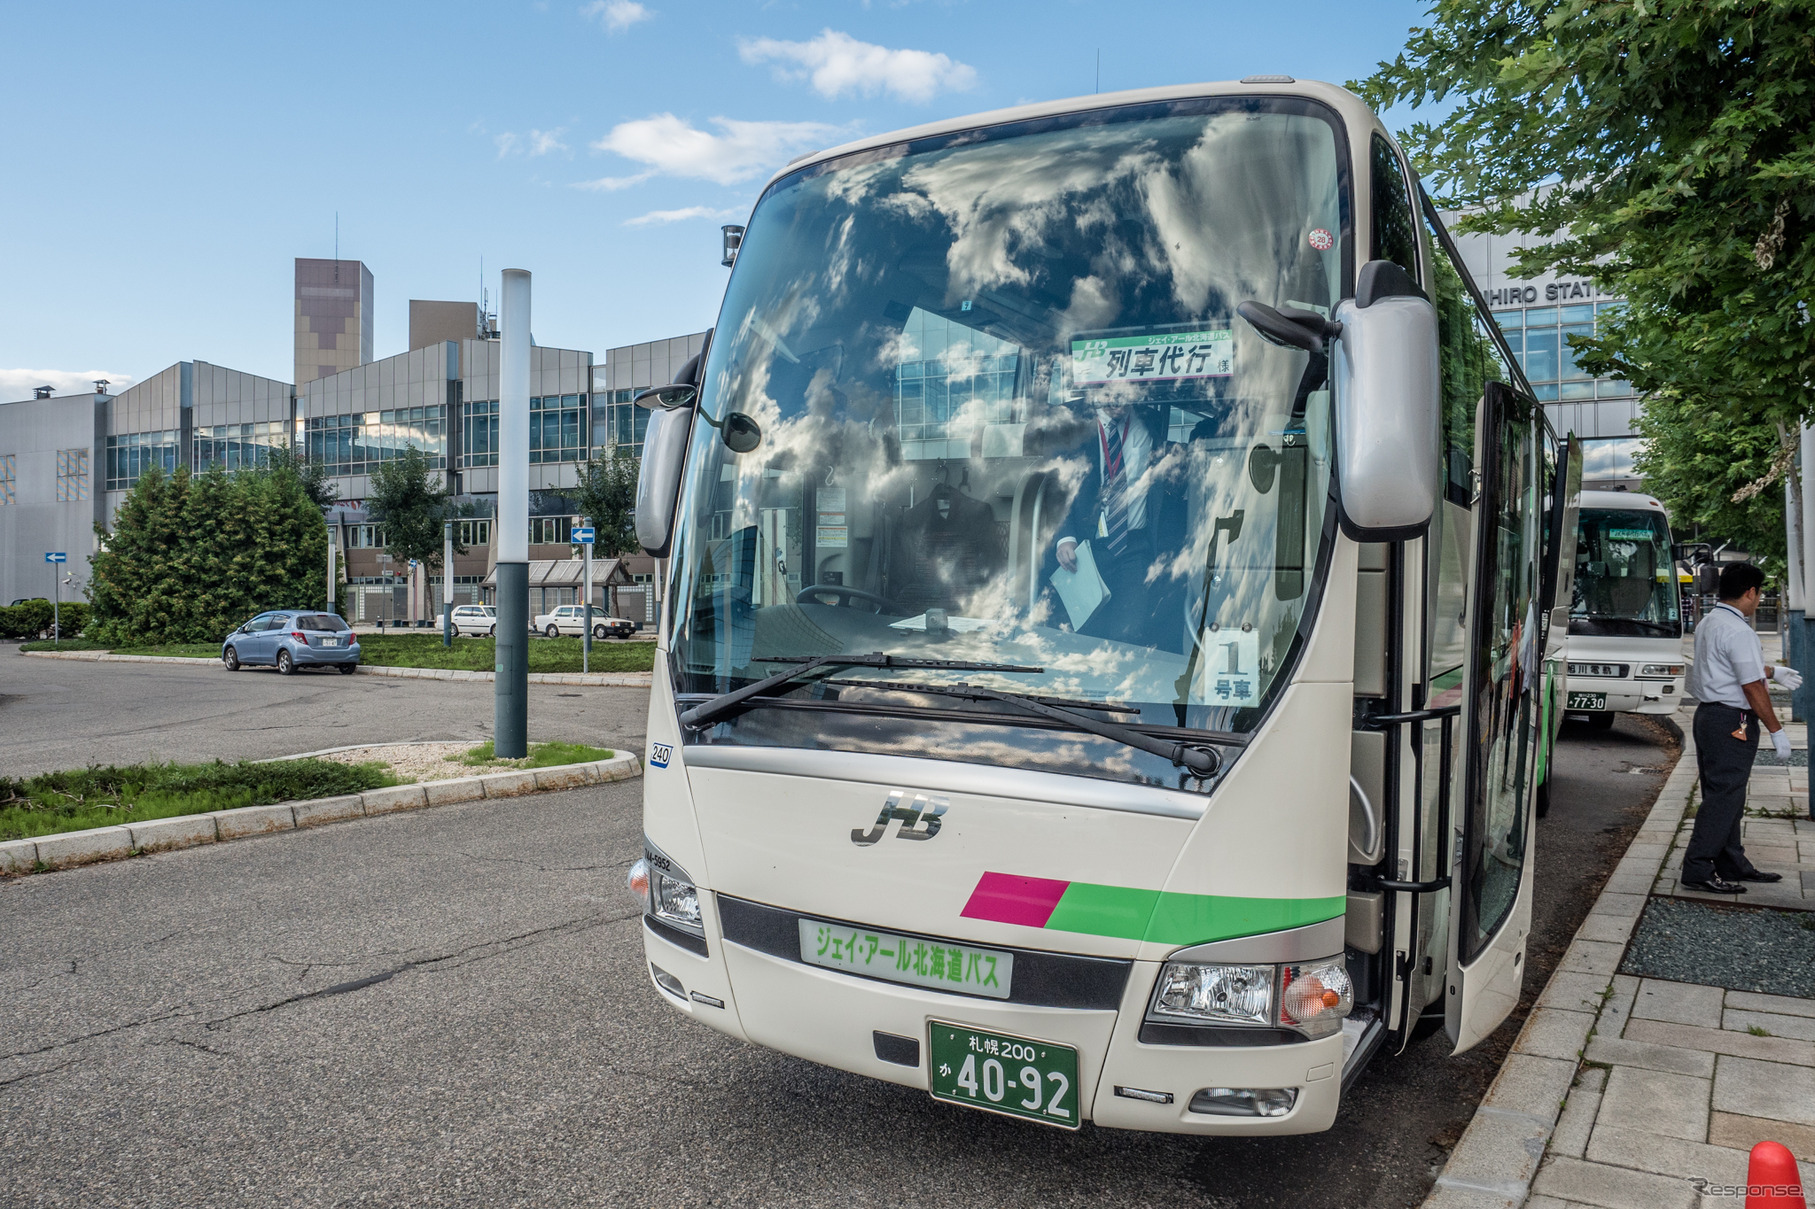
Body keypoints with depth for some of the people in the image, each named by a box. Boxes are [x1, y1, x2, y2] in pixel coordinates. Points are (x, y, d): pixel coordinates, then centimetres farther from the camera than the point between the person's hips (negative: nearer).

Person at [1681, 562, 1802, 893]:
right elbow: (1752, 687, -19)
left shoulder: (1708, 623, 12)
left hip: (1708, 714, 10)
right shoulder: (1739, 631, -19)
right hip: (1732, 722, -10)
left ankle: (1733, 865, 27)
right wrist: (1777, 730, -13)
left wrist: (1773, 672, 38)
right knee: (1724, 797, -6)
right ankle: (1697, 871, -5)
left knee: (1724, 795, 17)